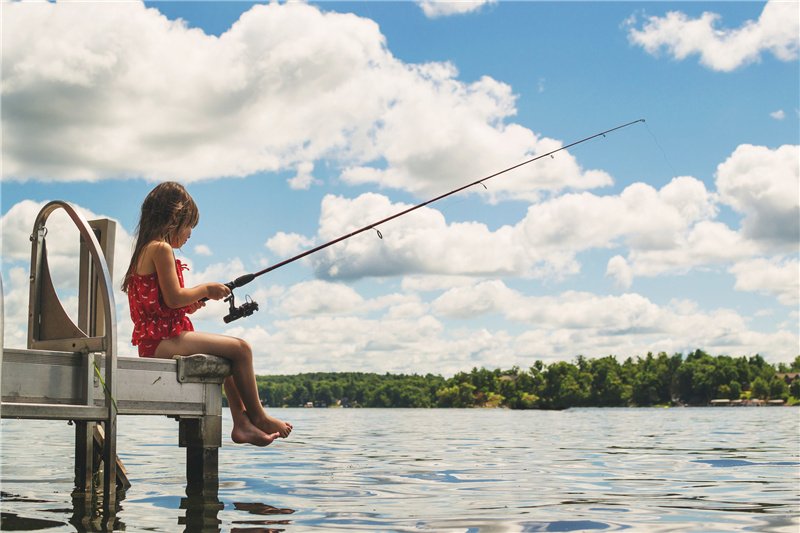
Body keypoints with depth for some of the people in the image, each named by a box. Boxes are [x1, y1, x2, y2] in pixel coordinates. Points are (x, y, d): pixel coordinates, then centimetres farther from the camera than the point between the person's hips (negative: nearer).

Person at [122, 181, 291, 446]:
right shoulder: (161, 248, -11)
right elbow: (173, 298, -19)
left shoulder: (146, 250, 20)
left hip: (154, 342, 11)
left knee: (230, 355, 19)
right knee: (240, 349, -11)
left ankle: (242, 423, 12)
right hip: (163, 341, -11)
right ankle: (258, 417, 3)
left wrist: (190, 304, 14)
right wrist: (204, 290, -4)